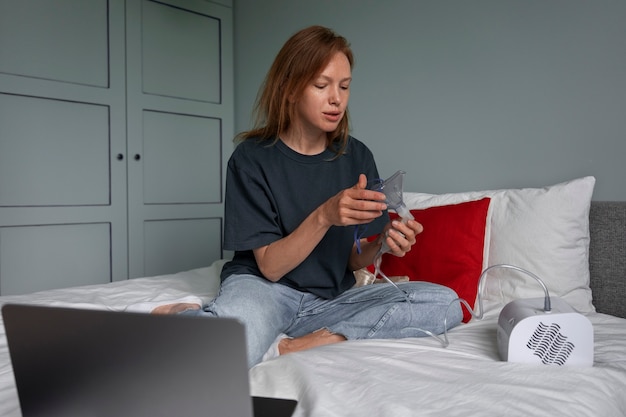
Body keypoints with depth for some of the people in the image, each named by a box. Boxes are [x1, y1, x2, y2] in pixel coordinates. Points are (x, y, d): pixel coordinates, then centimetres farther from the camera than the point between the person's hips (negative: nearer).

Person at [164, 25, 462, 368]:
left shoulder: (356, 157, 3)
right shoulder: (253, 157, -7)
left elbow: (353, 261, 6)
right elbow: (270, 266, -11)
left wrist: (383, 240, -17)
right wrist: (324, 216, -25)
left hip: (332, 297, 6)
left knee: (444, 303, -20)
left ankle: (284, 345, -19)